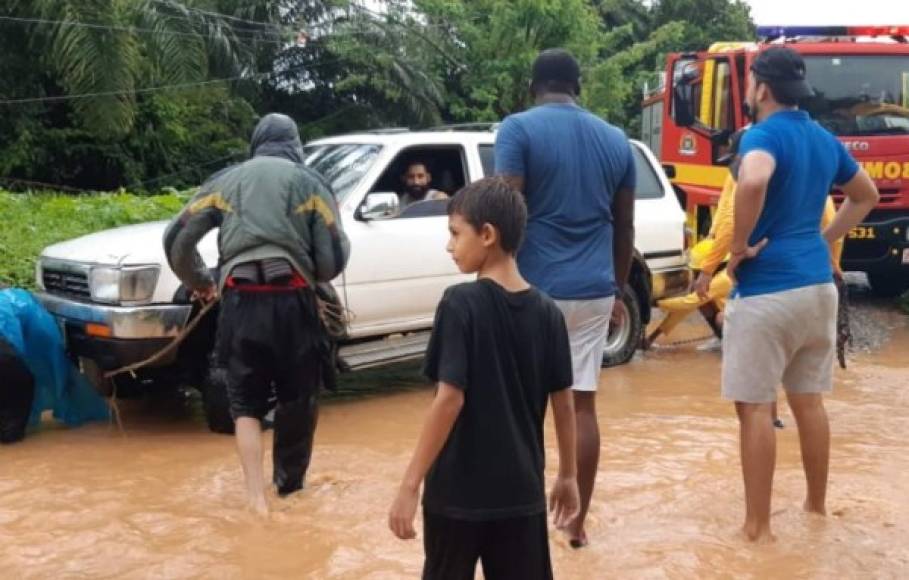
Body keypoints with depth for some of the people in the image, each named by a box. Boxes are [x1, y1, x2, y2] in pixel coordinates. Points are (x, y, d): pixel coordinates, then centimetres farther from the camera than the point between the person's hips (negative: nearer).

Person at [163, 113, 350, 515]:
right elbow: (333, 260, 2)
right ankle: (289, 483, 28)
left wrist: (199, 283, 29)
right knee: (297, 400, 15)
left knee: (245, 403, 11)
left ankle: (256, 498, 3)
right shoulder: (309, 183, 8)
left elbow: (176, 241, 13)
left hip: (241, 303, 1)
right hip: (292, 301, -1)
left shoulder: (225, 181, 15)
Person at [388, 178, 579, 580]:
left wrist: (410, 485, -14)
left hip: (457, 489, -4)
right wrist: (567, 476, 17)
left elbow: (450, 400, -19)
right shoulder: (547, 311, -1)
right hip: (522, 489, 4)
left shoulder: (461, 303, -14)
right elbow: (563, 403, 4)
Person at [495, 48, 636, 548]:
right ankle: (577, 521, 17)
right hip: (594, 290, 4)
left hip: (535, 288, -4)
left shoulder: (519, 129, -6)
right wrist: (618, 289, 23)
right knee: (583, 404, 9)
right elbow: (624, 228, 13)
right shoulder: (616, 140, 10)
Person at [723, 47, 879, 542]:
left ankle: (757, 528, 5)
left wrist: (739, 247, -23)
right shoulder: (824, 140, 12)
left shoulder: (764, 134, -13)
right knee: (809, 400, 18)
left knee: (755, 407, -1)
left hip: (766, 289, -8)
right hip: (818, 284, 8)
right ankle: (817, 504, 30)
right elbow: (866, 196, 27)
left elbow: (753, 182, -36)